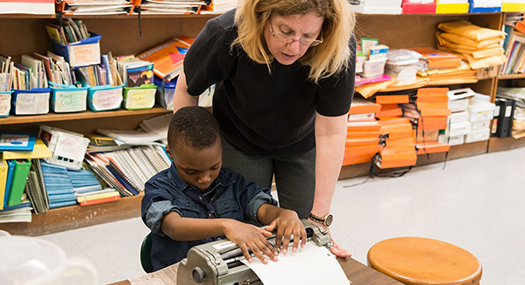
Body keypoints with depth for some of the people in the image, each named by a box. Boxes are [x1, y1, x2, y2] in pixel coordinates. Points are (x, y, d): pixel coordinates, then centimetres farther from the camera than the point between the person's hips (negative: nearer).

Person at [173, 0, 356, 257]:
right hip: (239, 141, 0)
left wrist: (320, 218, -29)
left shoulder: (339, 49, -35)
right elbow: (187, 89, -14)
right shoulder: (225, 34, -34)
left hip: (302, 143, 1)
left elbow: (330, 134, -30)